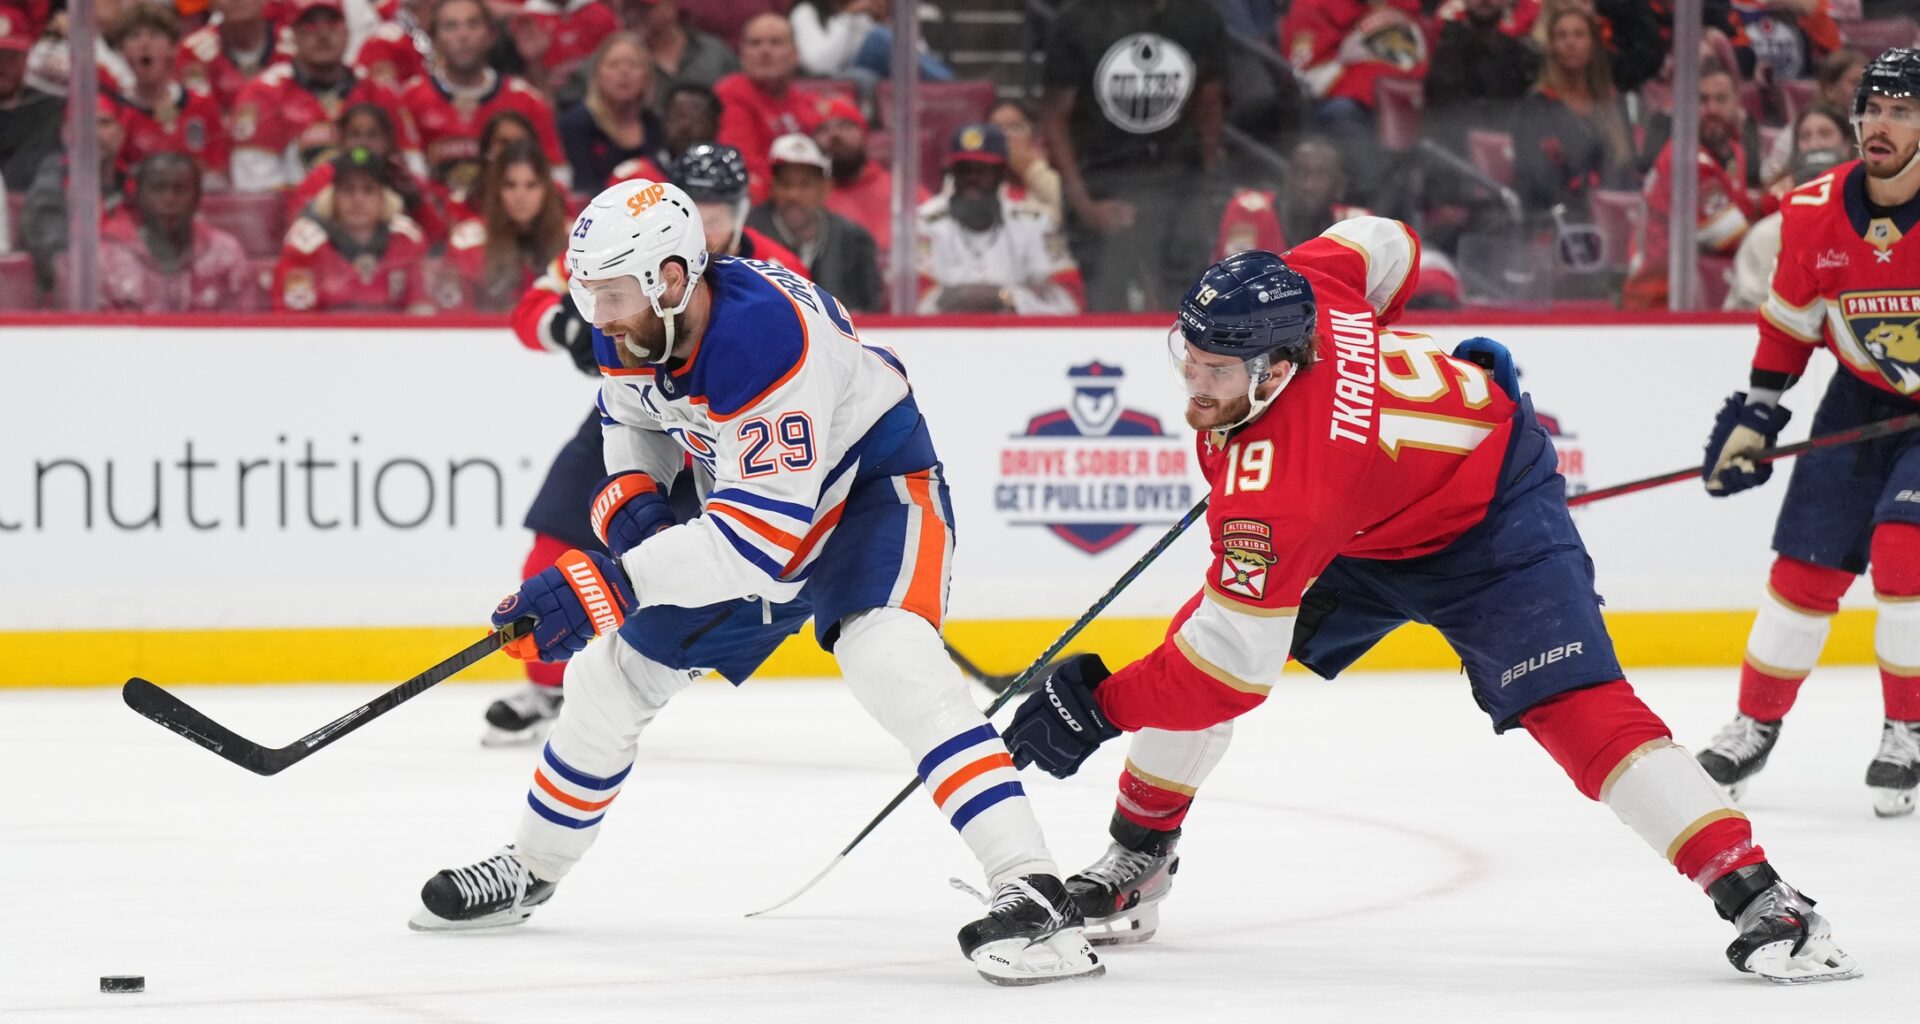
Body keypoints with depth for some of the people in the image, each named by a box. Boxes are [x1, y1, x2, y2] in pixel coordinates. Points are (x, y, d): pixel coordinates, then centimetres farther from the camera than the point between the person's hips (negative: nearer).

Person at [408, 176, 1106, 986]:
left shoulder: (764, 337, -39)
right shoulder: (632, 331, -13)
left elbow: (761, 535, -41)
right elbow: (633, 417, 12)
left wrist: (613, 583, -45)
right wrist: (631, 498, -9)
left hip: (875, 489, -9)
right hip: (752, 499, 9)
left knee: (886, 655, -35)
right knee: (614, 668, 12)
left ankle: (1032, 896, -40)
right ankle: (530, 871, 36)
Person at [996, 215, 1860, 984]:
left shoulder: (1277, 481, -41)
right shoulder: (1292, 284, -23)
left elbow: (1237, 666, -37)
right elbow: (1385, 246, -1)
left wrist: (1099, 707, -29)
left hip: (1489, 520, -10)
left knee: (1575, 708, -23)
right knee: (1198, 632, 2)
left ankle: (1758, 899, -22)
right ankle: (1135, 865, 18)